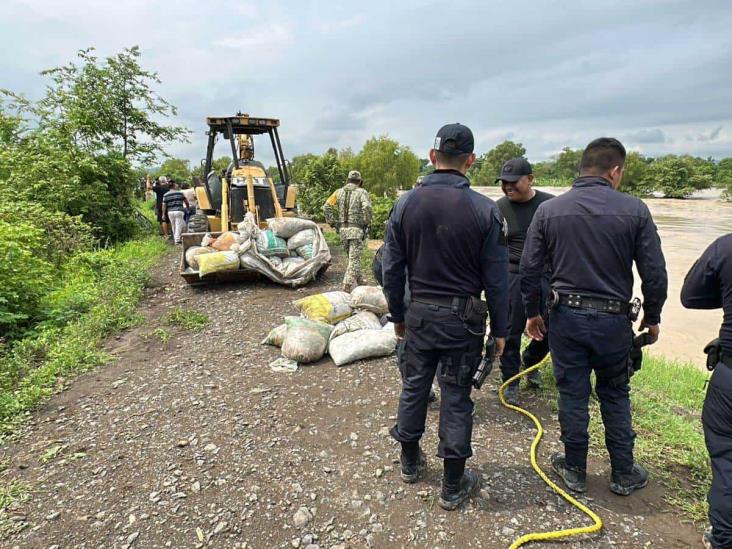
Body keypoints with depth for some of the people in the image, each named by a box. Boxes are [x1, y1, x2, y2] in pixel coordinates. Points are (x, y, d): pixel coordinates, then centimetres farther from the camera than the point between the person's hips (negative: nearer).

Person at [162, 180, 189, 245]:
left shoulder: (166, 195, 4)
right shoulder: (180, 193, 1)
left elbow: (164, 205, 2)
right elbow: (186, 201, 10)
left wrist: (164, 214, 8)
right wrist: (188, 207, 29)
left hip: (170, 212, 3)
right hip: (179, 211, -3)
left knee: (173, 227, 13)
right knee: (179, 226, -2)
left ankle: (175, 239, 19)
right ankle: (177, 240, -6)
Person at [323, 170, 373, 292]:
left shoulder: (339, 192, 10)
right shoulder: (362, 192, -3)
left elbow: (326, 206, 2)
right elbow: (367, 207, -21)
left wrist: (332, 222, 6)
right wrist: (367, 222, -8)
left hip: (343, 229, 5)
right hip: (356, 229, -5)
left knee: (352, 256, 20)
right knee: (354, 258, -1)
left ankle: (359, 279, 32)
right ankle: (347, 285, -6)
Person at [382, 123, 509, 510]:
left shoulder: (406, 203, -4)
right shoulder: (485, 210, -11)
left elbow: (392, 269, 1)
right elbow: (496, 279, -7)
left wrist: (397, 315, 13)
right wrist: (499, 328, 4)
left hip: (419, 314, 3)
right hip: (463, 318, -2)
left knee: (413, 388, 19)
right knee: (455, 399, 8)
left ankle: (410, 462, 39)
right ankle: (453, 486, 23)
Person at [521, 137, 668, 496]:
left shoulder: (548, 210, -4)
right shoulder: (634, 210, -7)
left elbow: (529, 270, -2)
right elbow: (655, 274, -3)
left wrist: (532, 312, 11)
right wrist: (652, 317, 12)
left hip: (566, 317, 0)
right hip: (614, 319, 0)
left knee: (572, 395, 12)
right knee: (615, 396, 17)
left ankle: (575, 470, 27)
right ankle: (623, 473, 30)